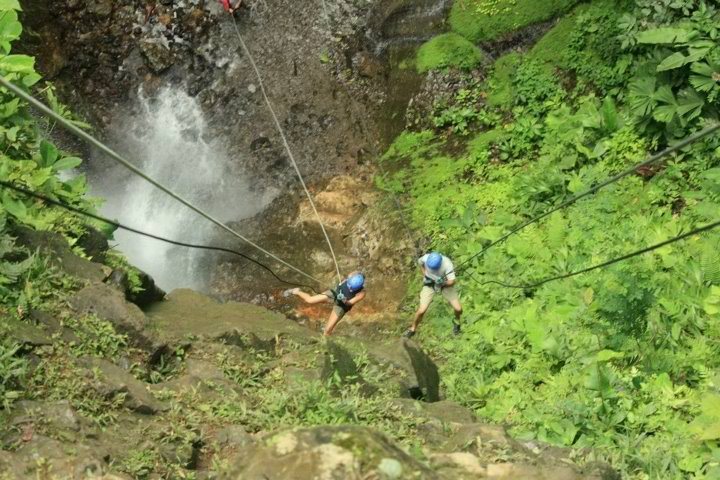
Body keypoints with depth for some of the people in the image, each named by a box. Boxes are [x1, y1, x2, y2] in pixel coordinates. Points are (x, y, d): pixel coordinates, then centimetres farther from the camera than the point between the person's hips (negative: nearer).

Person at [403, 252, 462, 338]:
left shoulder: (447, 264, -34)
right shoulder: (426, 258, -28)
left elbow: (452, 282, -29)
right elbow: (419, 262, -2)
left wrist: (443, 283, -49)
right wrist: (425, 275, -10)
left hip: (445, 284, 0)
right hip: (430, 283, 1)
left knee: (458, 309, -7)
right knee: (421, 310, -10)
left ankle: (457, 321, 30)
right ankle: (413, 329, 18)